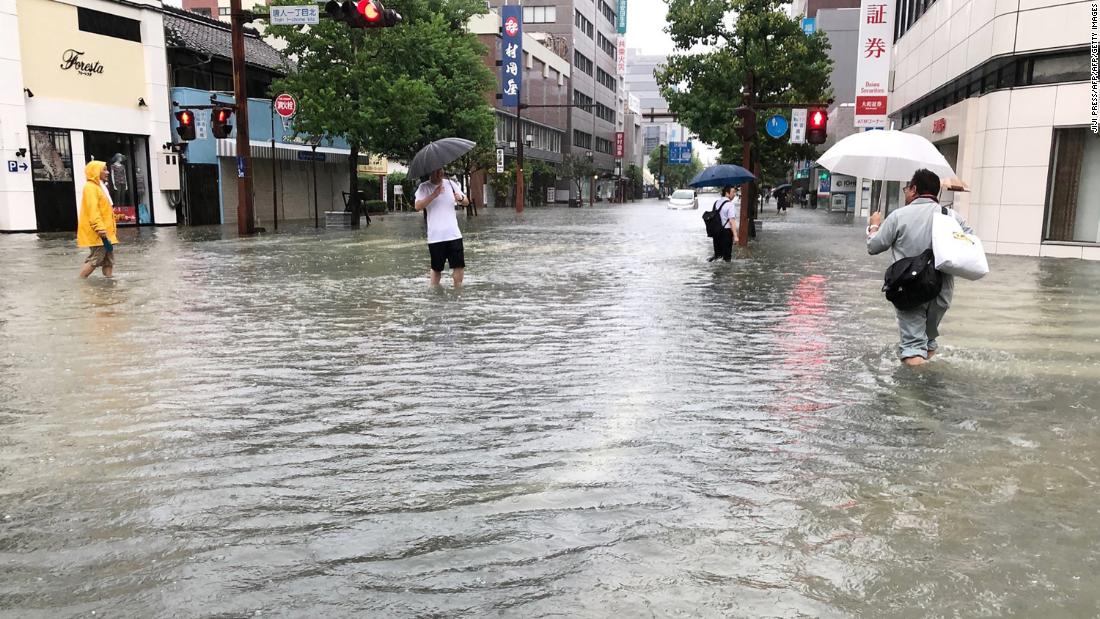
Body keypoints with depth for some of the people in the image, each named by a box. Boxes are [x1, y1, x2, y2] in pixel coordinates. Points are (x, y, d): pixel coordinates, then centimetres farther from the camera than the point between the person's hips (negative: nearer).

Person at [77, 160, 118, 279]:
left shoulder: (100, 187, 20)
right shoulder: (90, 187, -11)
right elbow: (93, 210, -20)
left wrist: (112, 229, 20)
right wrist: (100, 229, -27)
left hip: (105, 232, 10)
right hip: (97, 233, -10)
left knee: (109, 260, 8)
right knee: (96, 259, -10)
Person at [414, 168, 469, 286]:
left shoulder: (450, 183, 7)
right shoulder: (424, 187, -2)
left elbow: (466, 202, 10)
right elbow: (417, 206, -17)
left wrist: (461, 198, -14)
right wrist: (434, 195, -26)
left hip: (454, 234, 3)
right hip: (435, 236, -3)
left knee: (459, 266, 1)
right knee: (436, 268, 6)